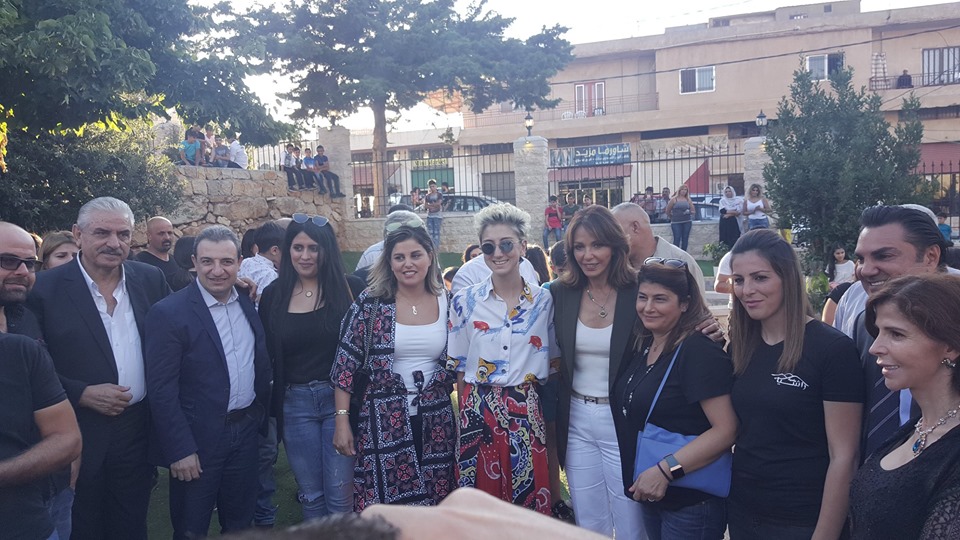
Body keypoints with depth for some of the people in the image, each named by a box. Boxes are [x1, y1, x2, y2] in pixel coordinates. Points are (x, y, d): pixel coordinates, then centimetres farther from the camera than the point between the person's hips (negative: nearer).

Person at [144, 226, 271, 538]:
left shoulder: (249, 304, 3)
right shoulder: (169, 313, -15)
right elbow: (161, 390, -16)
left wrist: (260, 413, 8)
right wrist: (180, 450, -17)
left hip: (246, 431, 5)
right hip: (198, 440, -5)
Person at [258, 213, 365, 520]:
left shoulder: (349, 288, -5)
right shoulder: (274, 295, 3)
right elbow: (267, 354, 9)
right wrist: (270, 407, 6)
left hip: (340, 399, -2)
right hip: (295, 403, 3)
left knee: (339, 495, 1)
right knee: (310, 495, 13)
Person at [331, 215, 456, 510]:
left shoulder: (448, 302, 2)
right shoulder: (370, 303, -6)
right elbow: (345, 364, -3)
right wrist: (341, 422, -6)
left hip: (436, 422, 2)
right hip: (383, 421, -2)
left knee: (434, 507, 10)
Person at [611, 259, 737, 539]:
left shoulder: (699, 350, -17)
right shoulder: (641, 345, 6)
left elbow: (726, 430, -24)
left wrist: (665, 471, -27)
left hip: (691, 502, -7)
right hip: (651, 494, 8)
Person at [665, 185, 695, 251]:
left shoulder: (688, 200, 12)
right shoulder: (674, 199, 2)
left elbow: (693, 211, 13)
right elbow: (667, 211, 4)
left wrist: (689, 212, -8)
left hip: (687, 222, 3)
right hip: (676, 222, -3)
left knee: (685, 239, 4)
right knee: (677, 239, -9)